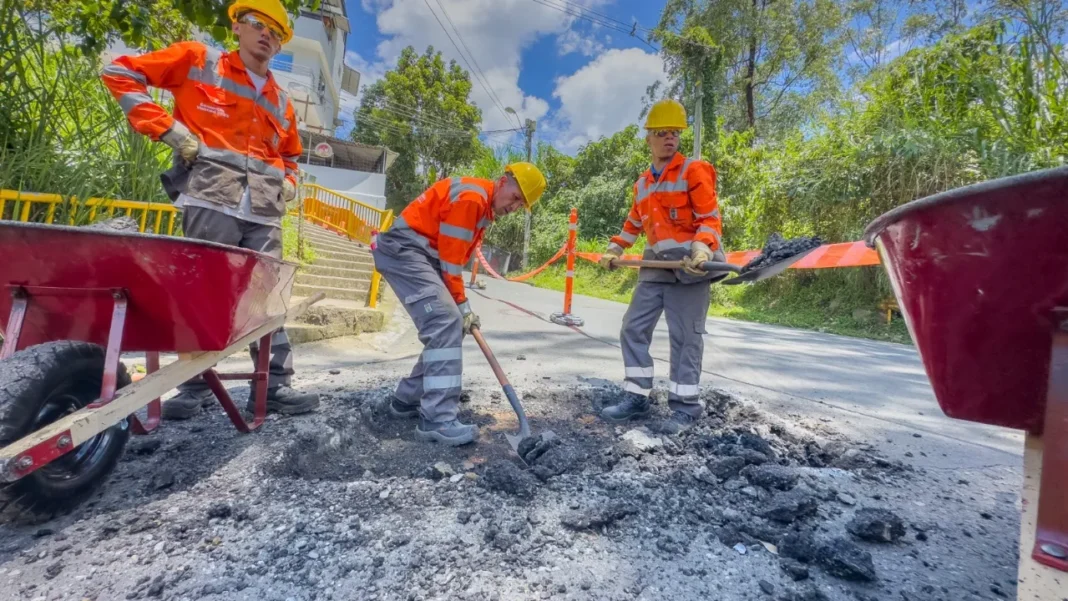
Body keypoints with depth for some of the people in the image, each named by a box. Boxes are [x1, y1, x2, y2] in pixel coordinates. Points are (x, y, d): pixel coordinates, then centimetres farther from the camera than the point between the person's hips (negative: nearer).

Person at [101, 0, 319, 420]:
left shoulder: (281, 102, 24)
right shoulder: (197, 60, 12)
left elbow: (290, 156, 35)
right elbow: (120, 74, 9)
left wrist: (289, 185, 13)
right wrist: (167, 128, -3)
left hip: (265, 209, 4)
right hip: (212, 197, -4)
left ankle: (275, 385, 5)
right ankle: (195, 385, 6)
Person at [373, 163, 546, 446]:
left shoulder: (486, 208, 16)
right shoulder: (471, 197, -16)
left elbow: (458, 255, 18)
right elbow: (451, 257, -16)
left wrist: (461, 307, 11)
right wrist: (462, 305, -9)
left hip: (424, 255, 10)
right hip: (403, 249, -10)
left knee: (449, 327, 6)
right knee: (446, 324, -21)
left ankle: (408, 399, 17)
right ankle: (437, 419, -20)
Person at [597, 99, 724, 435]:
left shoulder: (694, 171, -2)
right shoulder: (642, 183, 17)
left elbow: (710, 218, -8)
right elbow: (634, 223, 28)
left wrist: (702, 248, -26)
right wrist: (615, 249, 19)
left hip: (689, 265, -6)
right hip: (655, 265, 7)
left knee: (685, 337, -3)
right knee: (633, 328, 4)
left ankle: (685, 407, 9)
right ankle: (637, 397, 14)